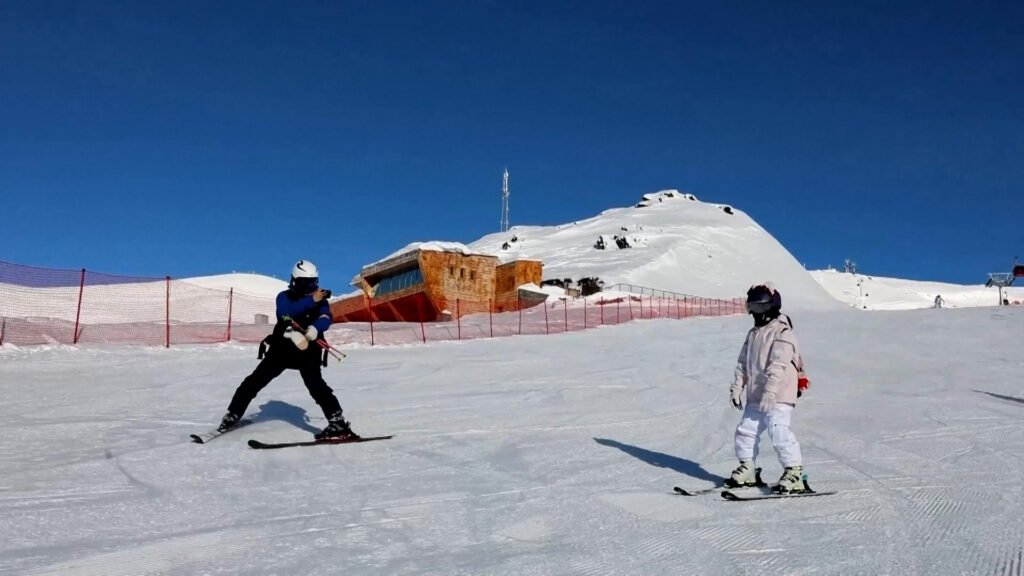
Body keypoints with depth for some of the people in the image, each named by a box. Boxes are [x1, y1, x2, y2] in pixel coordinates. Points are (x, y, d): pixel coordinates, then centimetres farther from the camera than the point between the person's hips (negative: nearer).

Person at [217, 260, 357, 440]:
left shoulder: (320, 300, 4)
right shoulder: (284, 297, 1)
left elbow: (325, 319, -14)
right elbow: (285, 312, -21)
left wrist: (314, 329, -36)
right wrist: (311, 300, -30)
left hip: (307, 351, -1)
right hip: (281, 348, 2)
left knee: (315, 384, -21)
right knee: (255, 381, 3)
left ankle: (338, 423, -24)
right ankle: (232, 415, 20)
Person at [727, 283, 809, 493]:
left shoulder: (782, 333, -11)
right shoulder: (753, 333, 16)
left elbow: (778, 366, -21)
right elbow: (743, 363, 18)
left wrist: (769, 392, -27)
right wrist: (737, 387, 11)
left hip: (778, 397, -9)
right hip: (755, 397, 9)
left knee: (779, 432, -16)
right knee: (745, 431, 10)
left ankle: (794, 473, -10)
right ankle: (747, 469, 23)